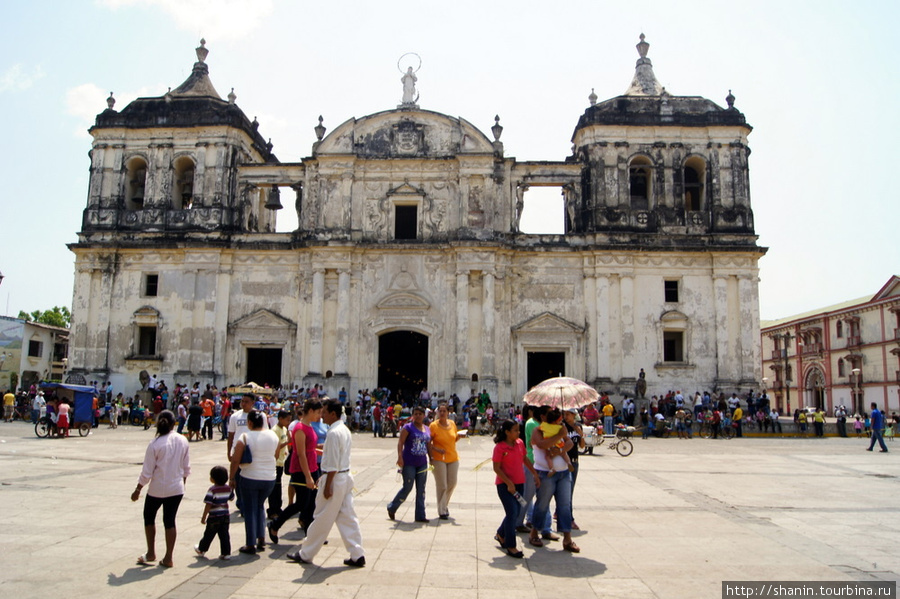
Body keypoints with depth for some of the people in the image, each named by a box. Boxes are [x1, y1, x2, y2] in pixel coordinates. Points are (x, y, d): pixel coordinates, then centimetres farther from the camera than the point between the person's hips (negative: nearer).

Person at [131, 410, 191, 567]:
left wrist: (138, 490, 1)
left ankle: (150, 554, 26)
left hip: (157, 489, -3)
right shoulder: (183, 441, -5)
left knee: (149, 517, 19)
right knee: (170, 520, 11)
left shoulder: (155, 445, -17)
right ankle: (168, 558, 15)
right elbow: (186, 468, 4)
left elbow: (147, 472, -12)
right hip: (177, 489, 3)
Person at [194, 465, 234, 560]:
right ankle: (226, 553, 6)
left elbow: (208, 505, -18)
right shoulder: (228, 488, 0)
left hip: (214, 517, -5)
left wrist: (204, 517, -11)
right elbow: (231, 498, 16)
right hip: (226, 516, 5)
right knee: (224, 535, 7)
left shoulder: (212, 490, -17)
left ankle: (201, 550, 32)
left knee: (209, 534, 13)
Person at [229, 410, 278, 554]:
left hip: (250, 478, -4)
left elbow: (235, 460, -12)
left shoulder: (245, 437, -13)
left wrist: (231, 478, -2)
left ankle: (250, 545, 11)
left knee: (250, 510, 7)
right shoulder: (273, 435, 0)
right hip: (269, 478, 4)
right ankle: (261, 539, 21)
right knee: (260, 506, 23)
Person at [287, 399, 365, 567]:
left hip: (335, 478, -9)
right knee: (347, 518, 10)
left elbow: (332, 465, -21)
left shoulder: (333, 433, -19)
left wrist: (327, 487, -18)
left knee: (322, 519, 4)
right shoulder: (345, 430, 10)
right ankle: (357, 556, 11)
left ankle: (305, 554, 18)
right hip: (346, 477, 9)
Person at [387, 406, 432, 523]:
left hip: (422, 464, 6)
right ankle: (392, 508, 20)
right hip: (409, 463, -6)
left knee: (421, 490, 7)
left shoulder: (427, 430, 12)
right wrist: (400, 457, -23)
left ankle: (420, 516, 14)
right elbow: (400, 443, -13)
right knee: (407, 488, -1)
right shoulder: (408, 427, -6)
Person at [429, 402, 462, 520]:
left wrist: (459, 436, -3)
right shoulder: (433, 425, -10)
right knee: (441, 486, -2)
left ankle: (445, 505, 33)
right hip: (439, 459, -5)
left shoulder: (452, 423, 4)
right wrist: (436, 449, -22)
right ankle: (442, 511, 10)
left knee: (452, 484, 10)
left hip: (453, 458, 5)